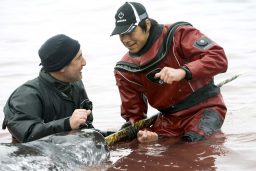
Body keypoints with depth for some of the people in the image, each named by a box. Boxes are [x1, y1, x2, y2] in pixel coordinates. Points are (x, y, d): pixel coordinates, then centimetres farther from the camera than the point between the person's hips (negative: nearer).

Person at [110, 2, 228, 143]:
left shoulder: (178, 34, -13)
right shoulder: (124, 70, 1)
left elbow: (219, 58, -22)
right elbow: (133, 114, 7)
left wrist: (182, 72, -37)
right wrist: (147, 133, -18)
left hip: (204, 108, -4)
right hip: (169, 119, 4)